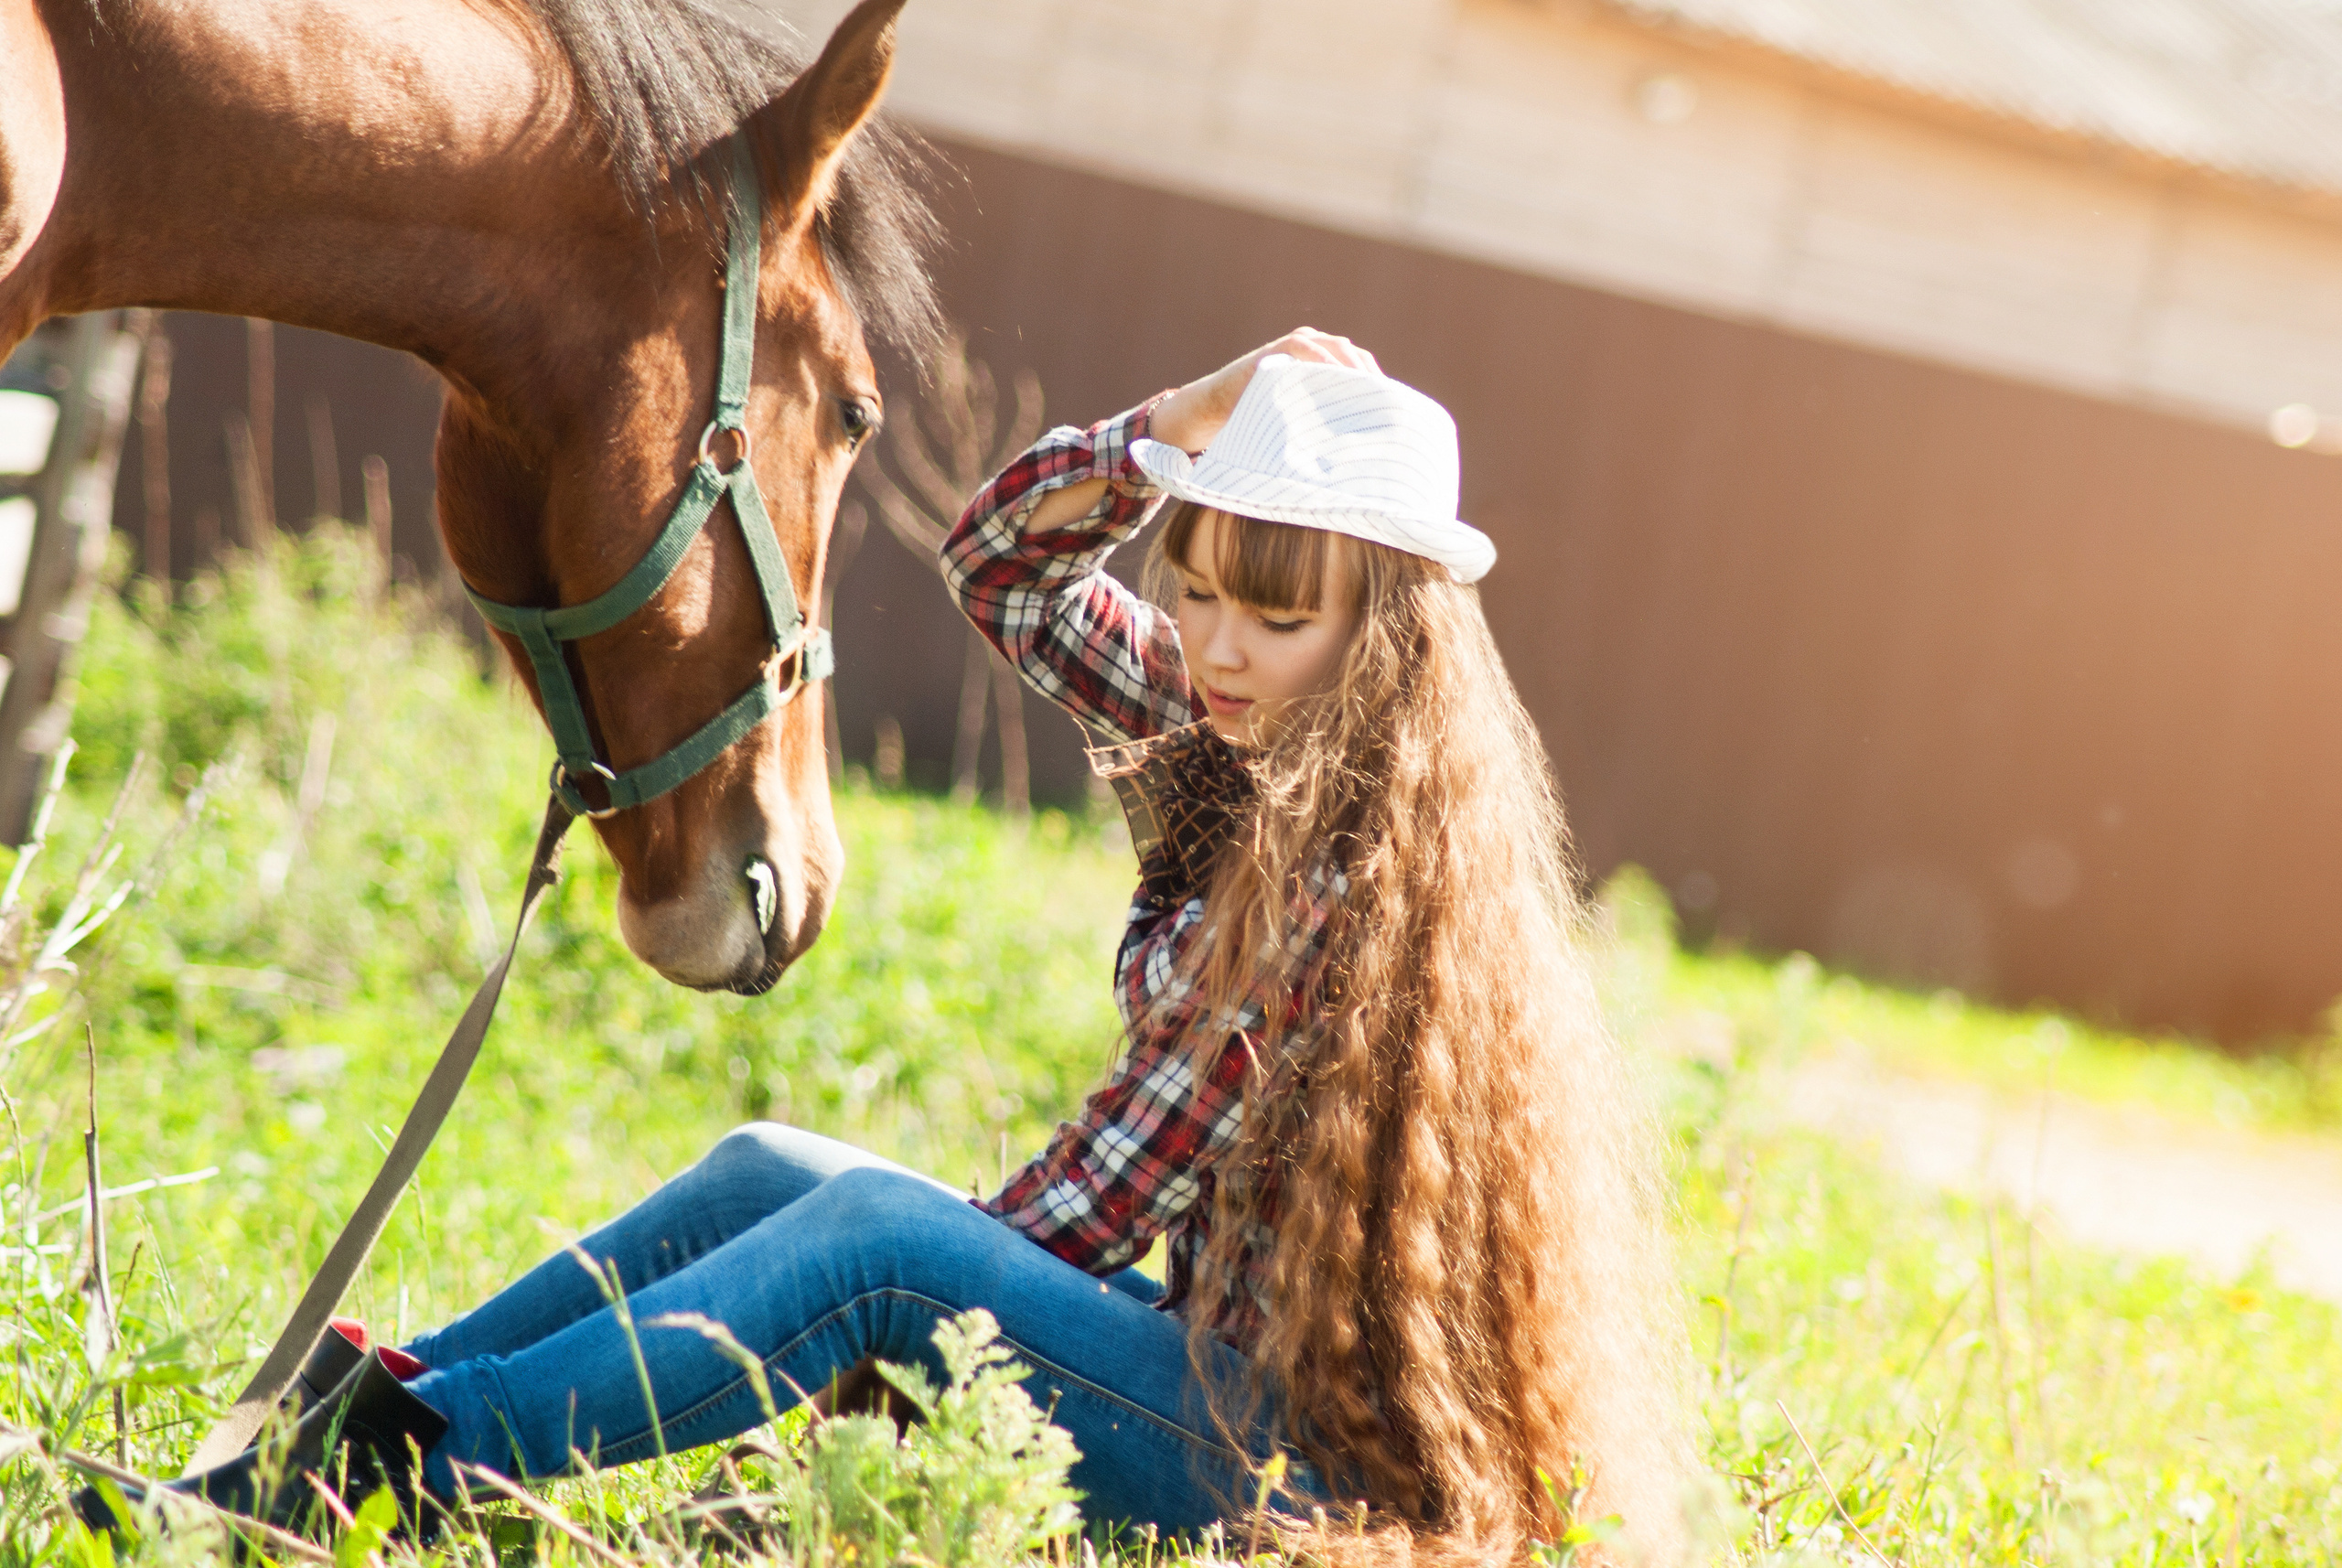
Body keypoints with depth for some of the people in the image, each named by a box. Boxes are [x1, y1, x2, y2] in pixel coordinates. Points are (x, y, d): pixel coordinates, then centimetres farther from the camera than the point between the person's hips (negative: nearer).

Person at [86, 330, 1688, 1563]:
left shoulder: (1358, 868, -20)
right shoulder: (1242, 743, 6)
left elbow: (1124, 1177, -16)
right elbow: (1003, 566, 11)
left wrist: (930, 1301, -5)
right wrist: (1176, 427, -5)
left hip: (1320, 1439, -9)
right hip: (1238, 1344, 9)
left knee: (873, 1234, -24)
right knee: (770, 1169, 1)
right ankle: (360, 1410, -2)